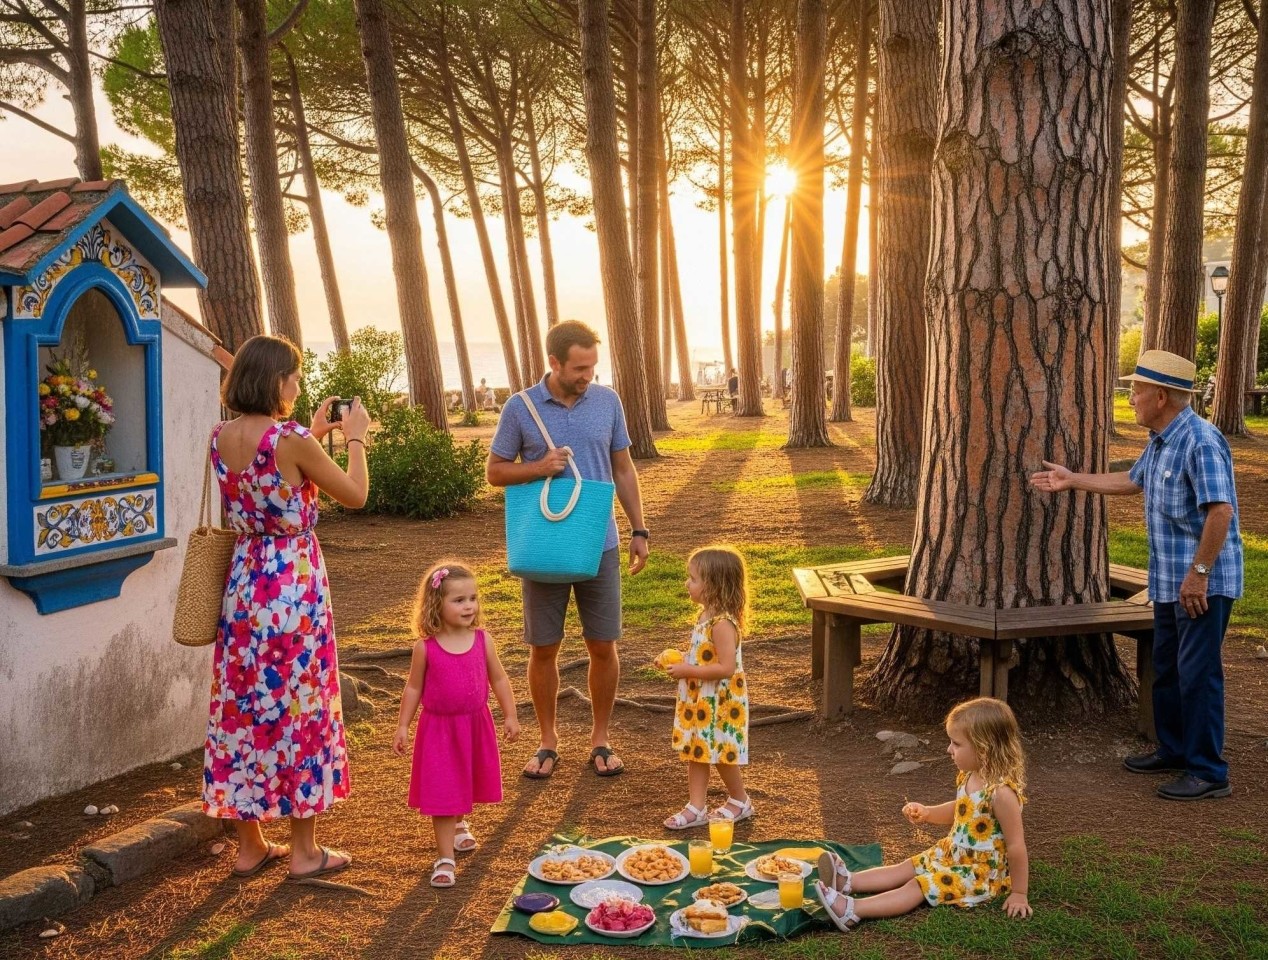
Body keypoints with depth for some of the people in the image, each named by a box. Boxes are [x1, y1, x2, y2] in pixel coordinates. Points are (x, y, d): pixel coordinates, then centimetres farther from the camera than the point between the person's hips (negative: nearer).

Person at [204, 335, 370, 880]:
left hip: (243, 582, 7)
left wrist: (314, 435, 21)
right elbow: (355, 495, -5)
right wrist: (355, 436, 8)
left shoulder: (221, 438, 3)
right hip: (293, 584, -7)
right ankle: (304, 851, 15)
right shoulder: (291, 440, -17)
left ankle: (250, 845, 24)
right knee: (300, 707, 5)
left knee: (244, 706, 13)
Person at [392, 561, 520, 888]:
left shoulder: (483, 640, -8)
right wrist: (403, 726, -4)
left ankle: (459, 824, 52)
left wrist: (510, 715, 1)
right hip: (439, 728, -3)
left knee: (468, 782, 22)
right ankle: (445, 858, 8)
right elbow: (413, 688, -3)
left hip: (475, 725, 3)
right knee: (442, 792, -1)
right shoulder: (426, 647, -13)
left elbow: (498, 679, 2)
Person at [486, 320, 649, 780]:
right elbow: (494, 471, 1)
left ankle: (600, 739, 23)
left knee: (603, 646, 6)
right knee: (543, 649, 7)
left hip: (599, 545, 1)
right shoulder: (520, 407, -5)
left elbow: (623, 469, 8)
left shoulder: (607, 401, 0)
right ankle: (548, 742, 24)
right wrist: (539, 468, -17)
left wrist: (639, 529, 4)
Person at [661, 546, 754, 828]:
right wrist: (681, 662, 3)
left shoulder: (722, 623, -26)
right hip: (700, 700, 9)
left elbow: (726, 668, -31)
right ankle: (696, 807, 20)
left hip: (720, 703, -9)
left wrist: (688, 671, -26)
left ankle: (740, 802, 28)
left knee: (721, 754, 8)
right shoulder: (706, 615, 5)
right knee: (697, 753, 12)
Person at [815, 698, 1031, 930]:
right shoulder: (968, 777, 0)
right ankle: (848, 882, -8)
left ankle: (852, 911, -29)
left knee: (918, 886, -19)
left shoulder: (1001, 792, -28)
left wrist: (1019, 893, -17)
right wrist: (927, 813, 3)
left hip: (981, 870, -9)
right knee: (906, 868, 0)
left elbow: (1016, 846, -23)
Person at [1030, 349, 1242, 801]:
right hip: (1169, 581, 10)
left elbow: (1221, 510, -27)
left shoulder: (1201, 441, -21)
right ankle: (1174, 750, 32)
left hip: (1202, 582, -10)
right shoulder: (1160, 441, 11)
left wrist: (1199, 572, -25)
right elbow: (1131, 480, 28)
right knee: (1166, 668, 18)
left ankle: (1208, 772, 5)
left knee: (1197, 673, -4)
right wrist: (1071, 480, 30)